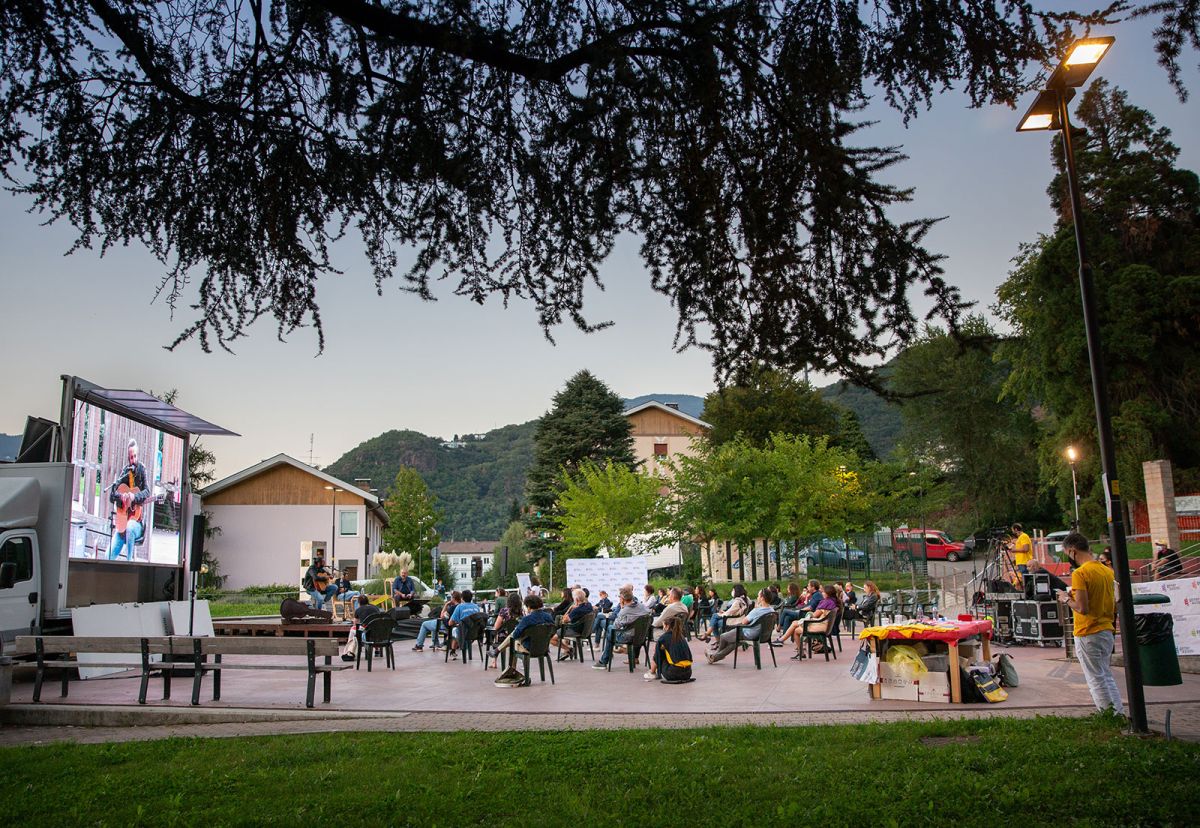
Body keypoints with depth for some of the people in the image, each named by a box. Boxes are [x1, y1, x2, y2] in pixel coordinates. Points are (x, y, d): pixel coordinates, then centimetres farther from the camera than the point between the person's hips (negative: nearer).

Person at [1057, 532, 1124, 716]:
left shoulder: (1080, 573, -17)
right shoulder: (1107, 571, 8)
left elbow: (1082, 608, -22)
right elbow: (1115, 605, 12)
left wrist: (1067, 599, -6)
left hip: (1088, 634, -8)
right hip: (1107, 631, 8)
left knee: (1096, 679, 1)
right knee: (1107, 676, 16)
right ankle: (1119, 714, 16)